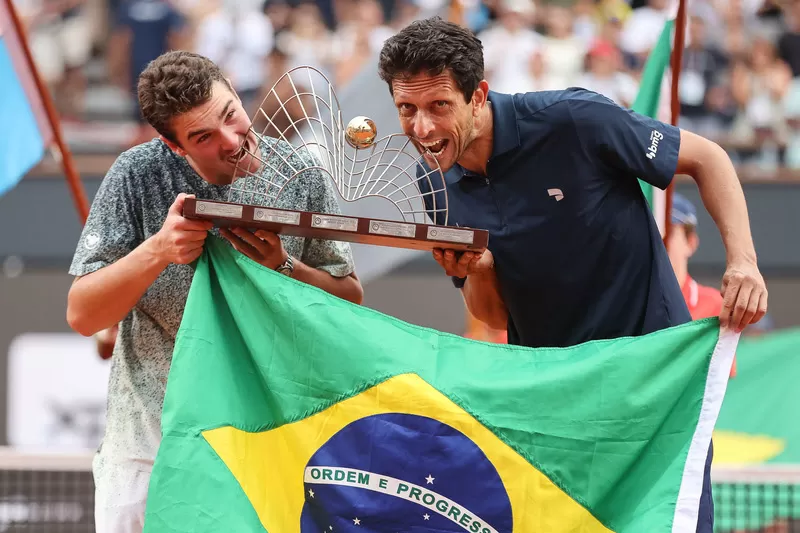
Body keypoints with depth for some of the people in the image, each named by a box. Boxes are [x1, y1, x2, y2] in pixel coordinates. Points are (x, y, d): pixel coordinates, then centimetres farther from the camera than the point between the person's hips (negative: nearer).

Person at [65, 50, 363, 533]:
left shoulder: (300, 176, -5)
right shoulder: (138, 176, -9)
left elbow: (351, 300, 1)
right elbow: (82, 316, -10)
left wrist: (282, 267, -17)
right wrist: (157, 250, -25)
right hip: (150, 439, 0)